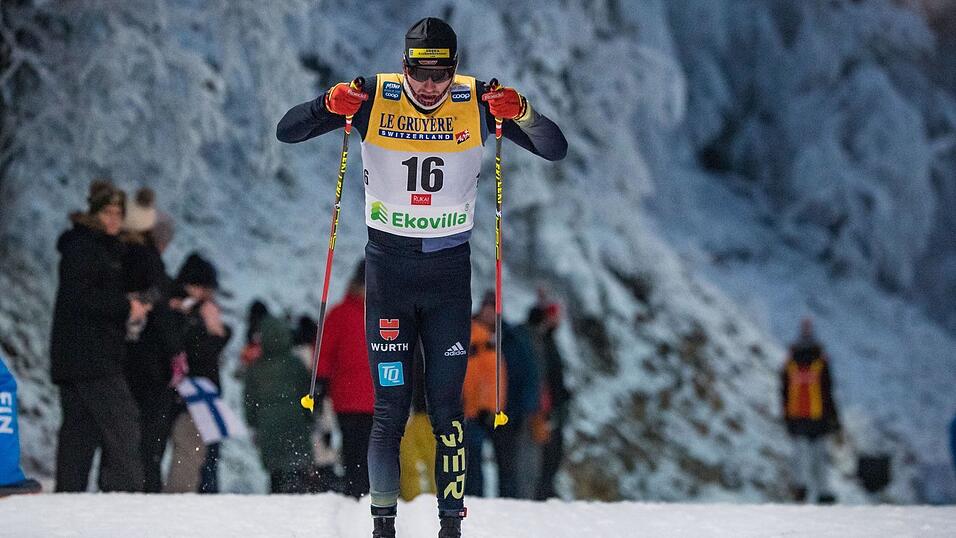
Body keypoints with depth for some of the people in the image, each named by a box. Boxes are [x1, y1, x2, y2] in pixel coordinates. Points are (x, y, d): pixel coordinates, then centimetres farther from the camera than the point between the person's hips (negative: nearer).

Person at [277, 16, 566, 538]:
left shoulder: (477, 102, -6)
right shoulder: (374, 98, -8)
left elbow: (556, 149, -8)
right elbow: (287, 132, -7)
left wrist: (522, 113, -29)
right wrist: (330, 106, -28)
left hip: (449, 268, 1)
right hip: (388, 264, 0)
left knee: (446, 406, 0)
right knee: (390, 407, -3)